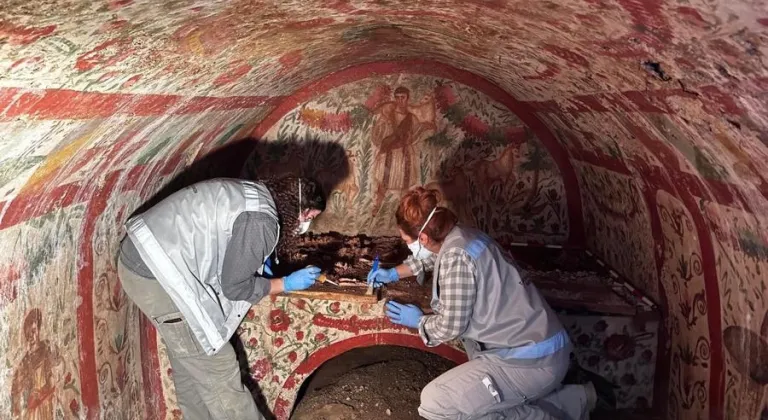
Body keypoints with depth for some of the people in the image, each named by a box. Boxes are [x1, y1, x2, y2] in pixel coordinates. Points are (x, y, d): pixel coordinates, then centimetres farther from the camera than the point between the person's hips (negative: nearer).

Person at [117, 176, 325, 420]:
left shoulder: (253, 194, 10)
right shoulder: (260, 220, -20)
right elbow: (234, 286, -13)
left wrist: (256, 260, 14)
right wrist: (286, 284, -2)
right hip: (157, 276, -10)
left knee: (190, 364, 23)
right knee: (215, 367, 2)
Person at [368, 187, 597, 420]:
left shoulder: (456, 256, -21)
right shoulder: (459, 235, 8)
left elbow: (451, 326, -14)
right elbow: (431, 256, 33)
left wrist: (419, 321, 6)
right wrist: (394, 273, 36)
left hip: (532, 361, -10)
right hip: (541, 346, 10)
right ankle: (569, 400, 23)